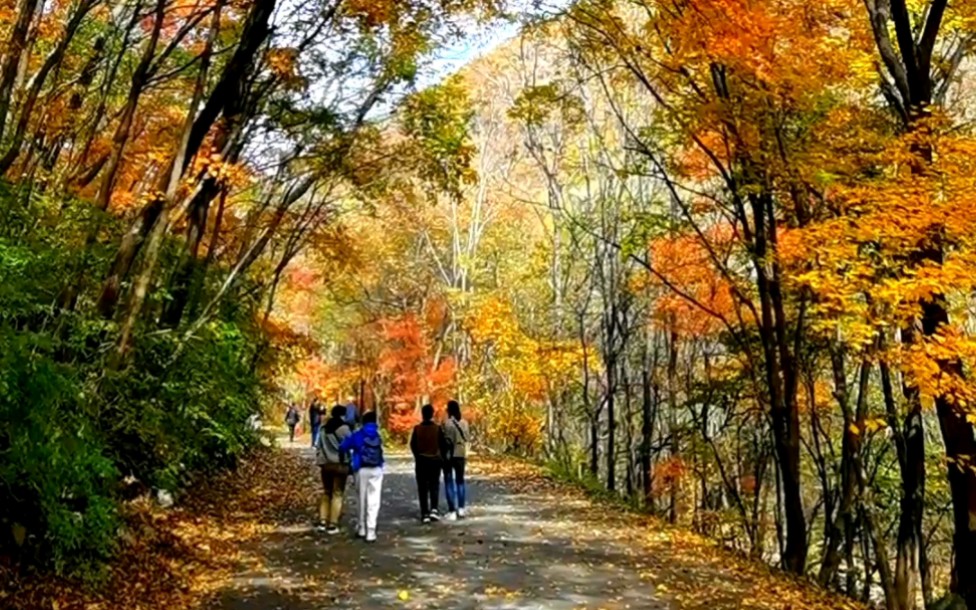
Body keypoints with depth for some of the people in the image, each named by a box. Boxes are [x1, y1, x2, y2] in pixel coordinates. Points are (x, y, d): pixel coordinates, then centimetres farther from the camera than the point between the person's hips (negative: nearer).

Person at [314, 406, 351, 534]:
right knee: (337, 494, 0)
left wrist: (320, 461, 14)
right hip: (340, 464, -5)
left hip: (326, 464, 5)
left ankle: (323, 521, 11)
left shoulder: (323, 428, 9)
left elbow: (318, 446, 9)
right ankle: (332, 525, -1)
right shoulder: (344, 428, -10)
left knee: (326, 492, 17)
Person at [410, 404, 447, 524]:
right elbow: (442, 445, -3)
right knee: (434, 485, 11)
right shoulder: (438, 429, -7)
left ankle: (425, 513, 2)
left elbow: (413, 445, -2)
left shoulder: (417, 429, -6)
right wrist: (442, 457, 13)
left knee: (423, 488, 5)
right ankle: (434, 509, -5)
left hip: (421, 460, 0)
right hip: (435, 460, 0)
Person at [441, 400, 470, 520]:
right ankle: (461, 509, 15)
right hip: (461, 454, 4)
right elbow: (466, 438, 1)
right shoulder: (464, 423, -1)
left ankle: (452, 511, -1)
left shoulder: (446, 423, -13)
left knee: (449, 483, 3)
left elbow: (444, 441, -12)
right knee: (460, 480, 17)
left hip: (449, 455, -4)